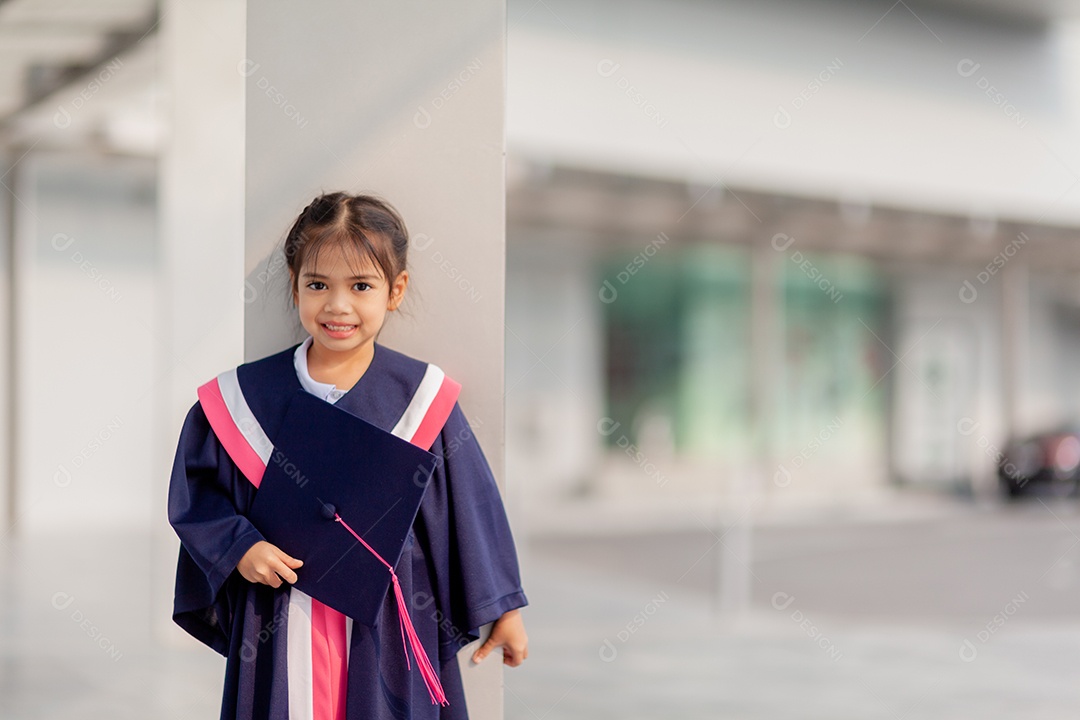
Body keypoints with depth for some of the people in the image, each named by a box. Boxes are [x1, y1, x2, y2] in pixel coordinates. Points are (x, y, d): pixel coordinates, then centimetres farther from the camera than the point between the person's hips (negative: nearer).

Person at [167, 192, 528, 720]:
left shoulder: (423, 395, -5)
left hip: (388, 627, -1)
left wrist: (504, 608, 4)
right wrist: (238, 547, -11)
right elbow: (195, 488, 6)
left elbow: (470, 504, 0)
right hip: (277, 625, 1)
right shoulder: (242, 395, -3)